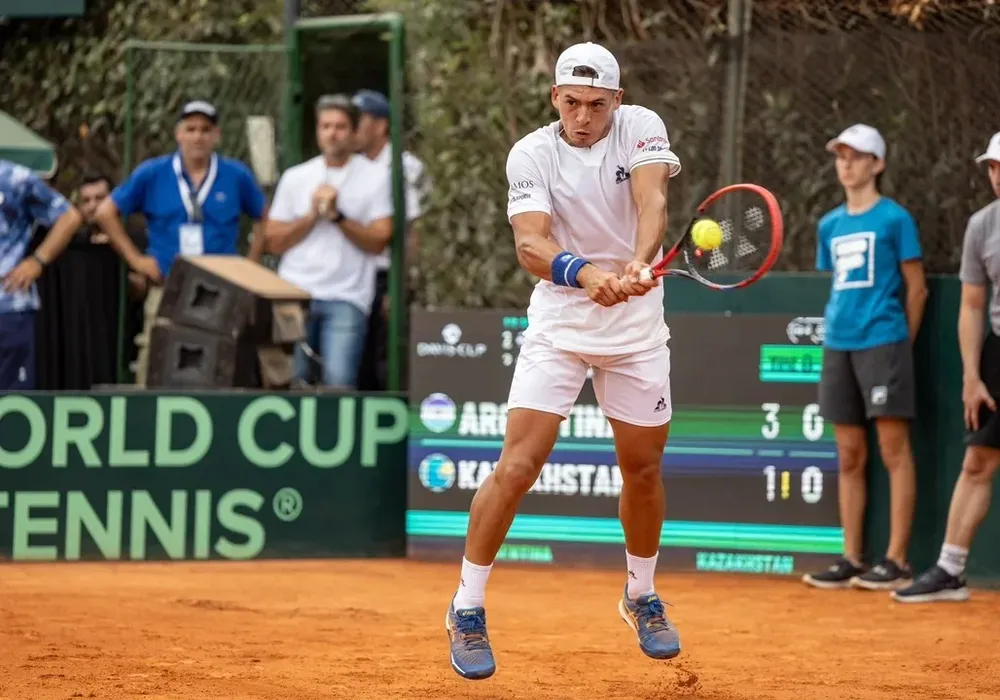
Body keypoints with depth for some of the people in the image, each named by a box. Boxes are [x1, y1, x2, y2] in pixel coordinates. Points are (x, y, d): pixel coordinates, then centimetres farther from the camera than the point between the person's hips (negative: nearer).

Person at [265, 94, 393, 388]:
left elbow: (377, 241, -2)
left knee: (339, 383, -15)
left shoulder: (375, 177, 5)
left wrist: (338, 215, -12)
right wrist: (312, 215, -5)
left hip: (346, 299, -2)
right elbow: (275, 241, 8)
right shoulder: (295, 177, 12)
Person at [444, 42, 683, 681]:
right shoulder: (532, 154, -11)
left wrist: (639, 264, -46)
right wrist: (584, 274, -46)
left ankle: (642, 597, 35)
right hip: (559, 324, -2)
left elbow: (652, 201, -26)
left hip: (637, 329, 2)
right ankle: (468, 609, 0)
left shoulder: (641, 128, -8)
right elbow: (530, 244, -25)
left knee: (644, 468, 11)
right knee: (518, 465, -12)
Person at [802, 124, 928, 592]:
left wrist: (901, 343, 3)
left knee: (893, 448, -8)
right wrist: (837, 329, 15)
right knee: (849, 456, 7)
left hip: (882, 342, -6)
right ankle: (851, 561, 10)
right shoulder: (830, 225, 15)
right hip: (837, 345, 6)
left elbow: (916, 289, 1)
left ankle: (896, 561, -9)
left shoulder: (895, 219, -1)